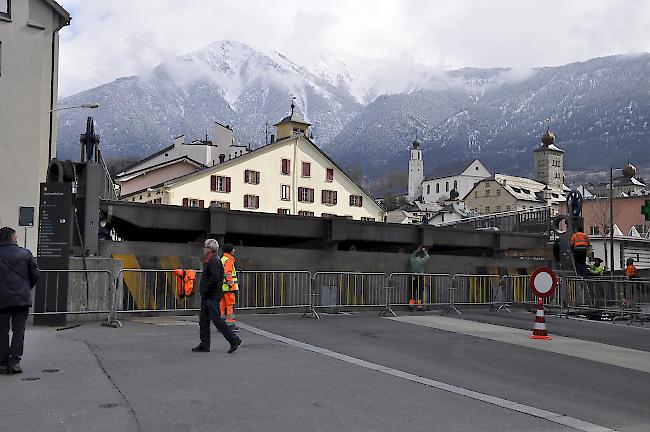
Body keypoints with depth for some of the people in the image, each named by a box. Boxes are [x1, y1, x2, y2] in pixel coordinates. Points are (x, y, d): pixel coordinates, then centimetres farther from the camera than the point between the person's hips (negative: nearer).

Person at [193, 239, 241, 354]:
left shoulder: (214, 261, -16)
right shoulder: (209, 261, 17)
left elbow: (215, 278, -28)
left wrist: (206, 291, -20)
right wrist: (204, 292, 17)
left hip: (212, 297, -11)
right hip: (207, 297, 11)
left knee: (217, 320, -10)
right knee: (203, 320, 10)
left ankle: (234, 340, -3)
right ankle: (204, 345, 15)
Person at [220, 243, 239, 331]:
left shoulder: (221, 260, 19)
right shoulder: (229, 261, -12)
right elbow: (228, 274, -20)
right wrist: (232, 285, -21)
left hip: (221, 287, 10)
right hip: (228, 288, -10)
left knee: (222, 306, 11)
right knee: (230, 306, -6)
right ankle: (231, 324, -5)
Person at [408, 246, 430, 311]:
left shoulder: (411, 260, 0)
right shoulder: (422, 260, -7)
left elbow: (412, 256, 24)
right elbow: (427, 256, 13)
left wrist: (417, 251, 31)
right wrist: (424, 251, 27)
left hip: (413, 278, 3)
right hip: (420, 278, -3)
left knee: (412, 291, 7)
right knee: (420, 292, 3)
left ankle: (411, 305, 5)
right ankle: (419, 306, 3)